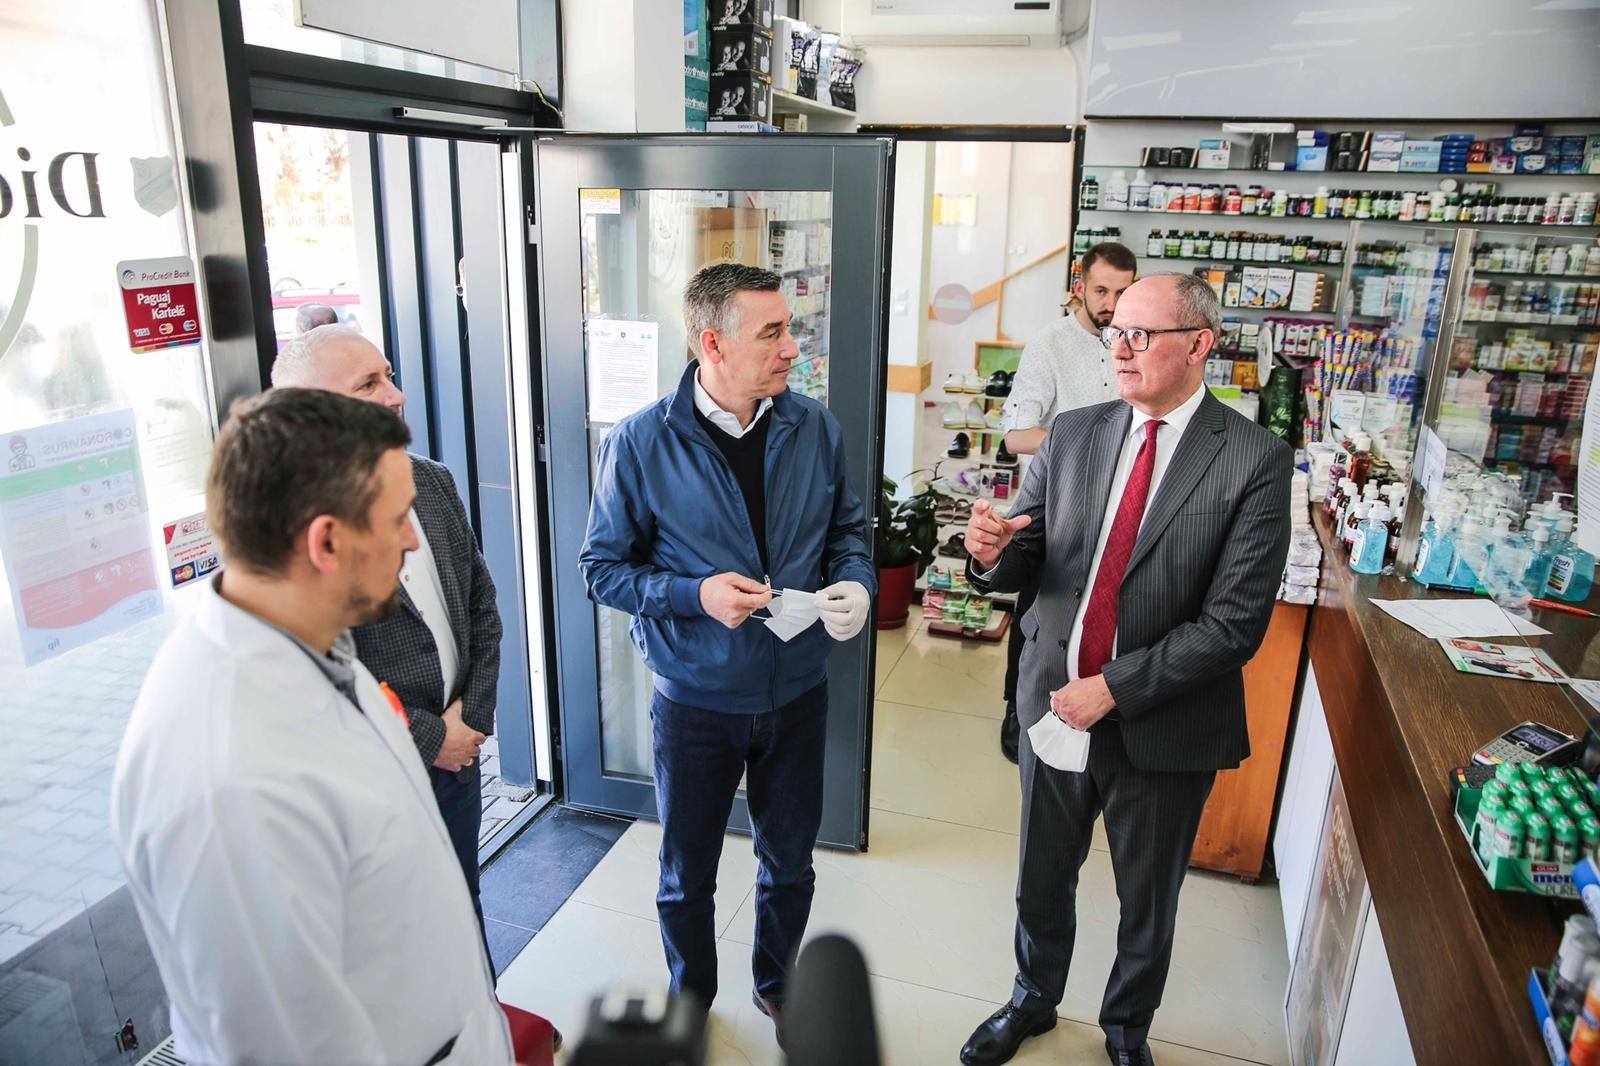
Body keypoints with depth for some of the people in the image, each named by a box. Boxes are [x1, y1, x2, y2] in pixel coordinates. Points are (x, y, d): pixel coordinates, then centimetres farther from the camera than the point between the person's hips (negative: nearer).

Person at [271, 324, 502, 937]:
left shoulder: (433, 481, 1)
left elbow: (482, 606, 7)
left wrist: (474, 715, -2)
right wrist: (429, 738, -14)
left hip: (459, 747, 6)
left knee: (463, 903, 26)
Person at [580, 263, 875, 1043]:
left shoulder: (814, 429, -5)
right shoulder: (640, 443, -15)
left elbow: (848, 529, 7)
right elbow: (601, 566, -8)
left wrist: (856, 585, -14)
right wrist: (695, 594, -23)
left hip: (796, 692, 3)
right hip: (695, 700, -2)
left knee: (790, 861, 22)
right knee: (687, 875, 18)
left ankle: (777, 984, 51)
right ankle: (691, 1001, 47)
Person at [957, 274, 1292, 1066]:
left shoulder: (1254, 461, -14)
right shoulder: (1073, 435, -2)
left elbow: (1234, 624, -18)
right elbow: (1026, 563, 0)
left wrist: (1113, 688, -20)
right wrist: (994, 552, -23)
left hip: (1162, 725, -3)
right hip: (1055, 701, 3)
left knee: (1147, 901, 20)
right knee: (1042, 876, 22)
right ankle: (1033, 1001, 50)